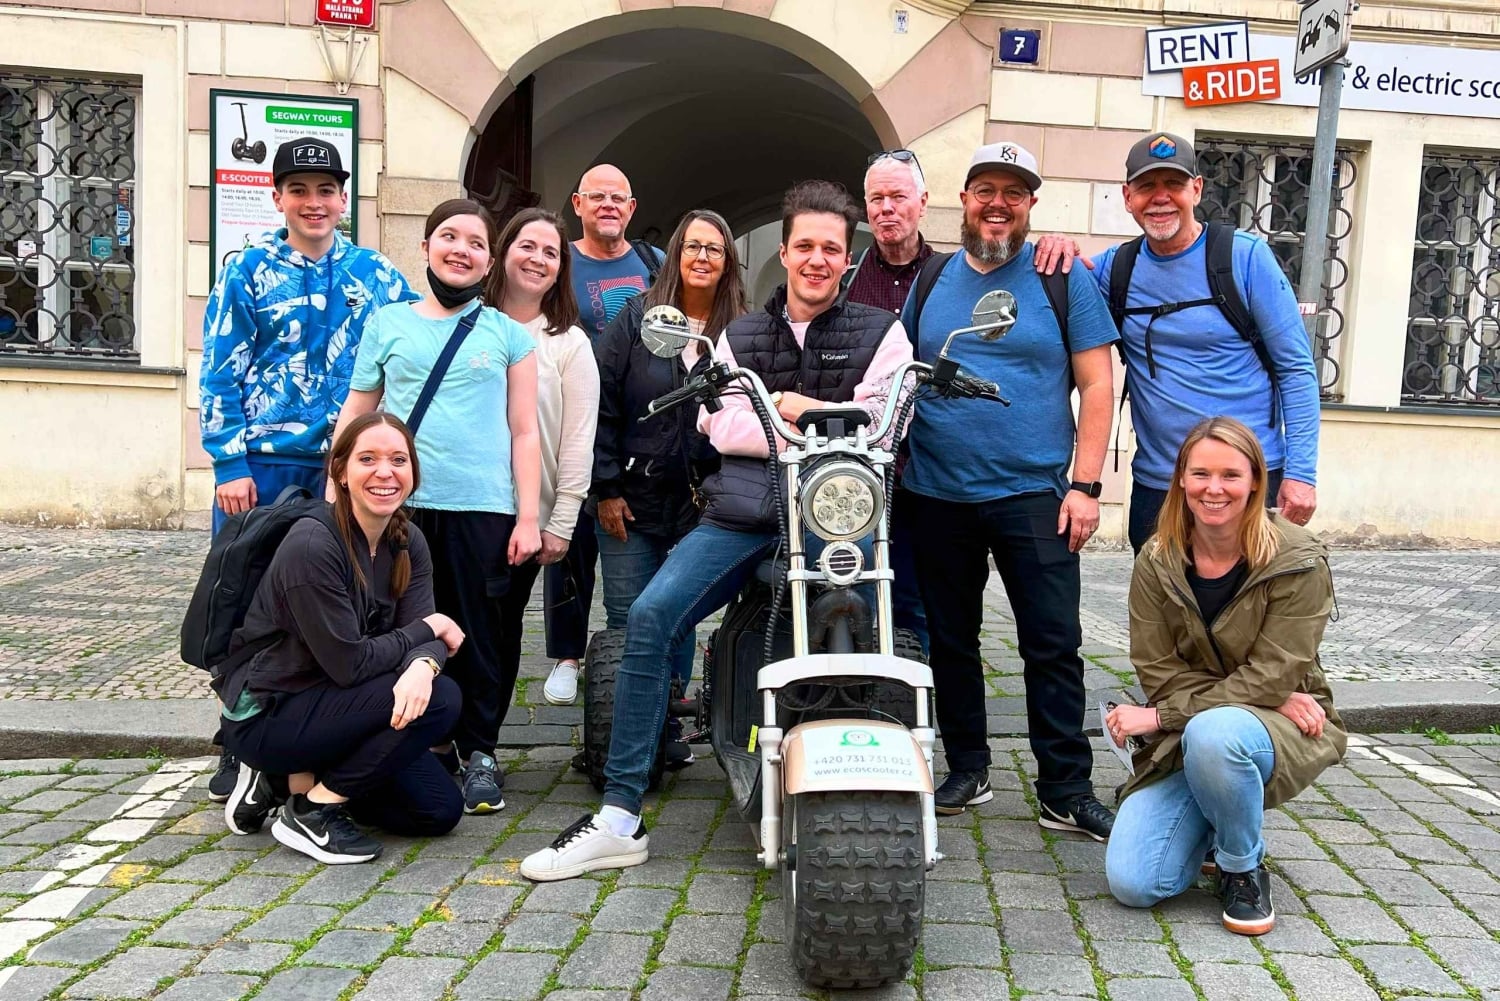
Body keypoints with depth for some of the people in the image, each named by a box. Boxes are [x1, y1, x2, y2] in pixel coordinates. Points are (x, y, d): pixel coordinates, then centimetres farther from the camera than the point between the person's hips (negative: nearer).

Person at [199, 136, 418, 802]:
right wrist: (229, 464, -9)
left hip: (340, 465, 2)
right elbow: (219, 372, -1)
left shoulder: (374, 274, 8)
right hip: (260, 464, -1)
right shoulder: (249, 270, 2)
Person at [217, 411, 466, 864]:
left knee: (439, 810, 3)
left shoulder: (408, 542, -1)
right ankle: (310, 811, -8)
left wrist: (422, 664, -33)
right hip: (264, 715, -8)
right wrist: (429, 628, -13)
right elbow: (349, 663, -25)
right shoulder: (312, 545, -24)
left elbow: (425, 634, -10)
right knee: (439, 699, -24)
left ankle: (288, 778, 13)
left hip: (325, 704, 8)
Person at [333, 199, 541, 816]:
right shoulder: (388, 324, 11)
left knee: (478, 633, 3)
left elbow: (524, 432, 7)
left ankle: (479, 753, 18)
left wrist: (529, 517, 1)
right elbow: (355, 419, 12)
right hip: (400, 505, 1)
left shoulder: (507, 332, 8)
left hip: (482, 507, -1)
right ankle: (426, 745, 23)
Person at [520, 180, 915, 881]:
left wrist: (797, 408, -4)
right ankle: (619, 817, -11)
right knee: (650, 618, -17)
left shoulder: (880, 333, 13)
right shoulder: (740, 335, 21)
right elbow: (721, 423, 4)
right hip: (741, 514, 3)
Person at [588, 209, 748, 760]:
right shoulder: (637, 318, 1)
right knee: (628, 622, 3)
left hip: (704, 503, 1)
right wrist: (606, 488, -6)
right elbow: (602, 404, -1)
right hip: (632, 498, -1)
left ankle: (668, 728, 23)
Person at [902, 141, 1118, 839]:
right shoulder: (932, 279, 11)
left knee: (1054, 646, -2)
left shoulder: (1063, 279, 2)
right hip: (938, 494, 3)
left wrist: (1086, 484, -9)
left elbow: (1097, 384, -1)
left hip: (1033, 494, -3)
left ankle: (1066, 792, 9)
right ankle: (967, 770, 26)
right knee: (951, 641, 11)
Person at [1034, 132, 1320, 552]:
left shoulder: (1246, 257, -8)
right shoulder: (1117, 266, 2)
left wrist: (1300, 471, -12)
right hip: (1154, 483, 4)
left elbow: (1296, 369, -6)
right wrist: (1058, 251, -6)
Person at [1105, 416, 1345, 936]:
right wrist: (1272, 697, -17)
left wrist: (1160, 715, -19)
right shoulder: (1157, 561, -4)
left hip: (1282, 731, -3)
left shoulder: (1296, 561, -13)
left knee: (1212, 733, -40)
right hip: (1182, 741, 3)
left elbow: (1272, 676, -18)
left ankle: (1244, 868, -8)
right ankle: (1218, 819, 19)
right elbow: (1159, 673, -8)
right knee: (1131, 884, -14)